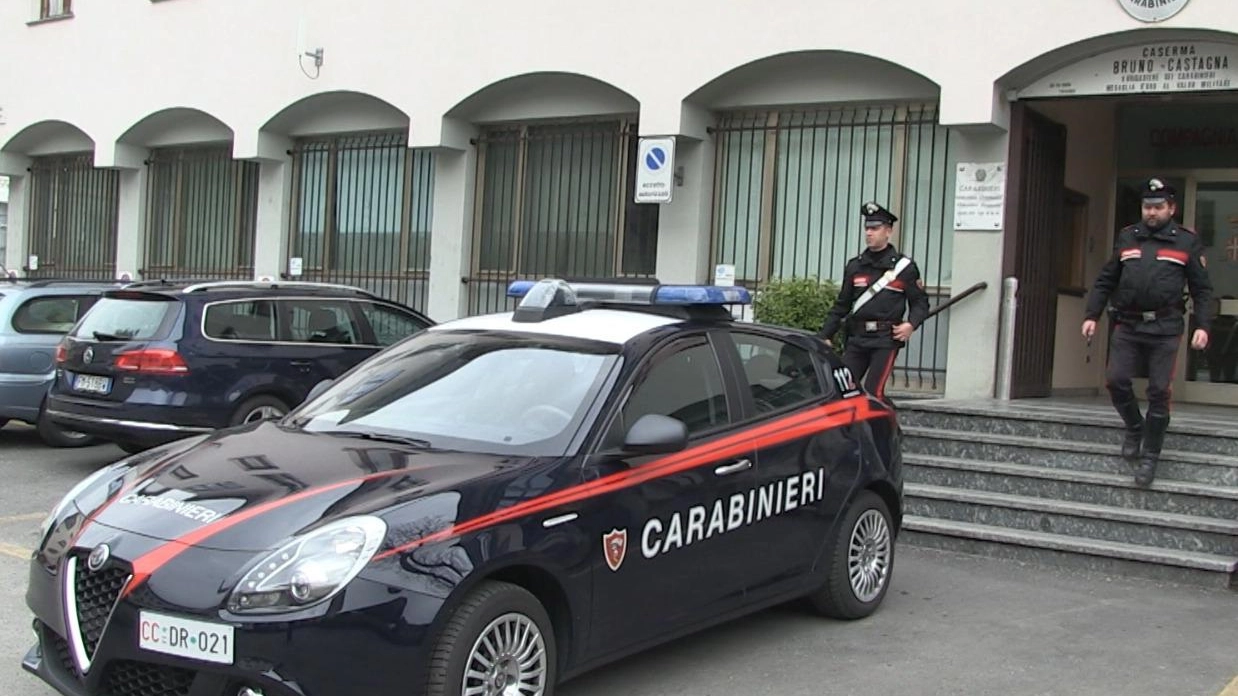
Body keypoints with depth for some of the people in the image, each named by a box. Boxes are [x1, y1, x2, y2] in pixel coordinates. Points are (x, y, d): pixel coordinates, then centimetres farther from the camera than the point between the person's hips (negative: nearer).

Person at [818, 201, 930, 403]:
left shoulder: (904, 266, 1)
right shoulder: (855, 266, 12)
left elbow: (920, 302, 5)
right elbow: (841, 305, 16)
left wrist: (911, 324, -14)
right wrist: (825, 335, 10)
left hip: (886, 340, -4)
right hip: (856, 338, 5)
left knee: (873, 391, -11)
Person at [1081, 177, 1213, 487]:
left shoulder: (1187, 242, 3)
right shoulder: (1126, 237, 11)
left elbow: (1202, 290, 3)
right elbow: (1105, 282, 13)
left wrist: (1203, 326, -8)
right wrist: (1091, 316, 5)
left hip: (1165, 329, -2)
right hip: (1127, 325, 2)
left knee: (1159, 392, -1)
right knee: (1116, 381, -8)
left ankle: (1149, 456, 10)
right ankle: (1134, 427, 22)